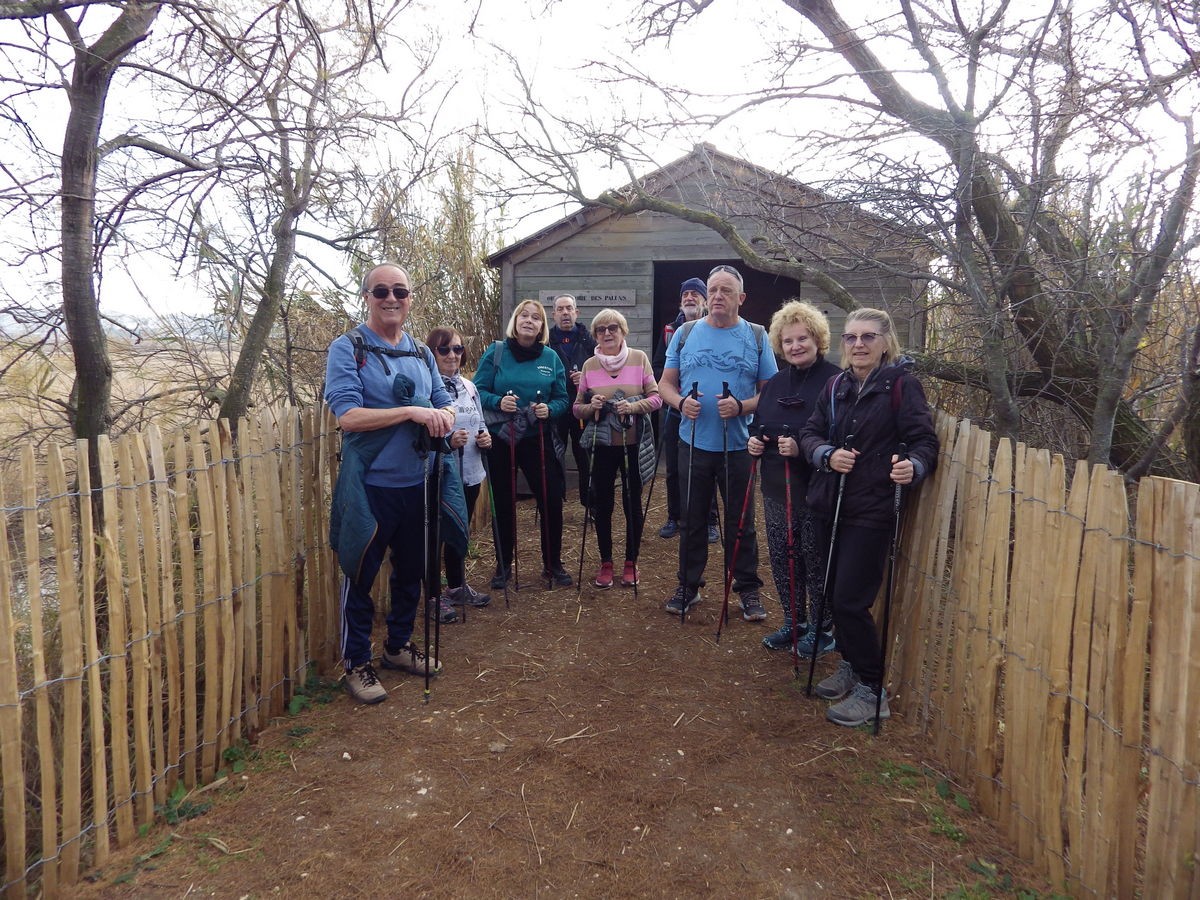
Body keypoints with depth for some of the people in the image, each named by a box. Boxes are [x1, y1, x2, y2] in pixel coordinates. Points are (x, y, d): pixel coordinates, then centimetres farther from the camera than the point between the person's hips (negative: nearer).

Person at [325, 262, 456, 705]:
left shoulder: (422, 354, 10)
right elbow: (347, 415, -18)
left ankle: (398, 646, 37)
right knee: (360, 576, 5)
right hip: (370, 485, -6)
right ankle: (356, 664, 21)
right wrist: (411, 412, -22)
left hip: (416, 483, 6)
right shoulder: (347, 349, -8)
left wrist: (442, 418, -11)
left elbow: (445, 404, 13)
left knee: (411, 570, 18)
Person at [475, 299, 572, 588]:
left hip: (538, 439, 1)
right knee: (503, 503, 9)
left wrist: (549, 409, -17)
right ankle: (503, 565, 25)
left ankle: (552, 564, 18)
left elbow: (562, 398, 4)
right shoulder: (495, 352, -3)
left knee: (551, 500, -1)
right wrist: (498, 402, -24)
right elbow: (479, 390, -6)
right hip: (500, 438, -1)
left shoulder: (551, 357, 2)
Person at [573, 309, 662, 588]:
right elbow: (577, 408, 6)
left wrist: (634, 406, -20)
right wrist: (591, 407, -15)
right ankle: (606, 563, 23)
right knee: (602, 504, 7)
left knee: (633, 503, 9)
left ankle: (631, 562, 24)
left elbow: (656, 397, -3)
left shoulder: (639, 358, -2)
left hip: (634, 444, -1)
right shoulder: (589, 365, 3)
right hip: (602, 445, 2)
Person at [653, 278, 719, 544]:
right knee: (673, 469, 10)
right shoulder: (670, 331, 9)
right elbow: (658, 367, 10)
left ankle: (709, 521, 13)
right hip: (675, 410, 4)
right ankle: (674, 518, 23)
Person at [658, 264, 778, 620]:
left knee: (741, 522, 8)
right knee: (692, 519, 12)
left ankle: (748, 589, 22)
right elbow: (666, 383, 7)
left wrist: (742, 407, -19)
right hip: (693, 443, 2)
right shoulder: (685, 334, 5)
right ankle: (688, 586, 26)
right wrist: (680, 402, -15)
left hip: (739, 446, -1)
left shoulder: (756, 337, 2)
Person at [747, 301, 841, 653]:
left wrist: (802, 449, -27)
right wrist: (754, 440, 0)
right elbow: (758, 425, 22)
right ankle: (793, 623, 31)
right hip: (777, 489, 7)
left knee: (816, 558, 3)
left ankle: (822, 628, 22)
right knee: (782, 557, 14)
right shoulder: (775, 384, 12)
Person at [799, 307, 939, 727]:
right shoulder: (836, 387, 10)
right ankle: (850, 668, 35)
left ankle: (872, 691, 10)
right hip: (830, 505, 6)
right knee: (835, 595, 13)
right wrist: (828, 454, -14)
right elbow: (810, 433, 8)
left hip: (872, 511, -6)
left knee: (850, 601, -7)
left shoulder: (902, 385, -7)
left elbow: (925, 441, -11)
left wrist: (913, 466, -32)